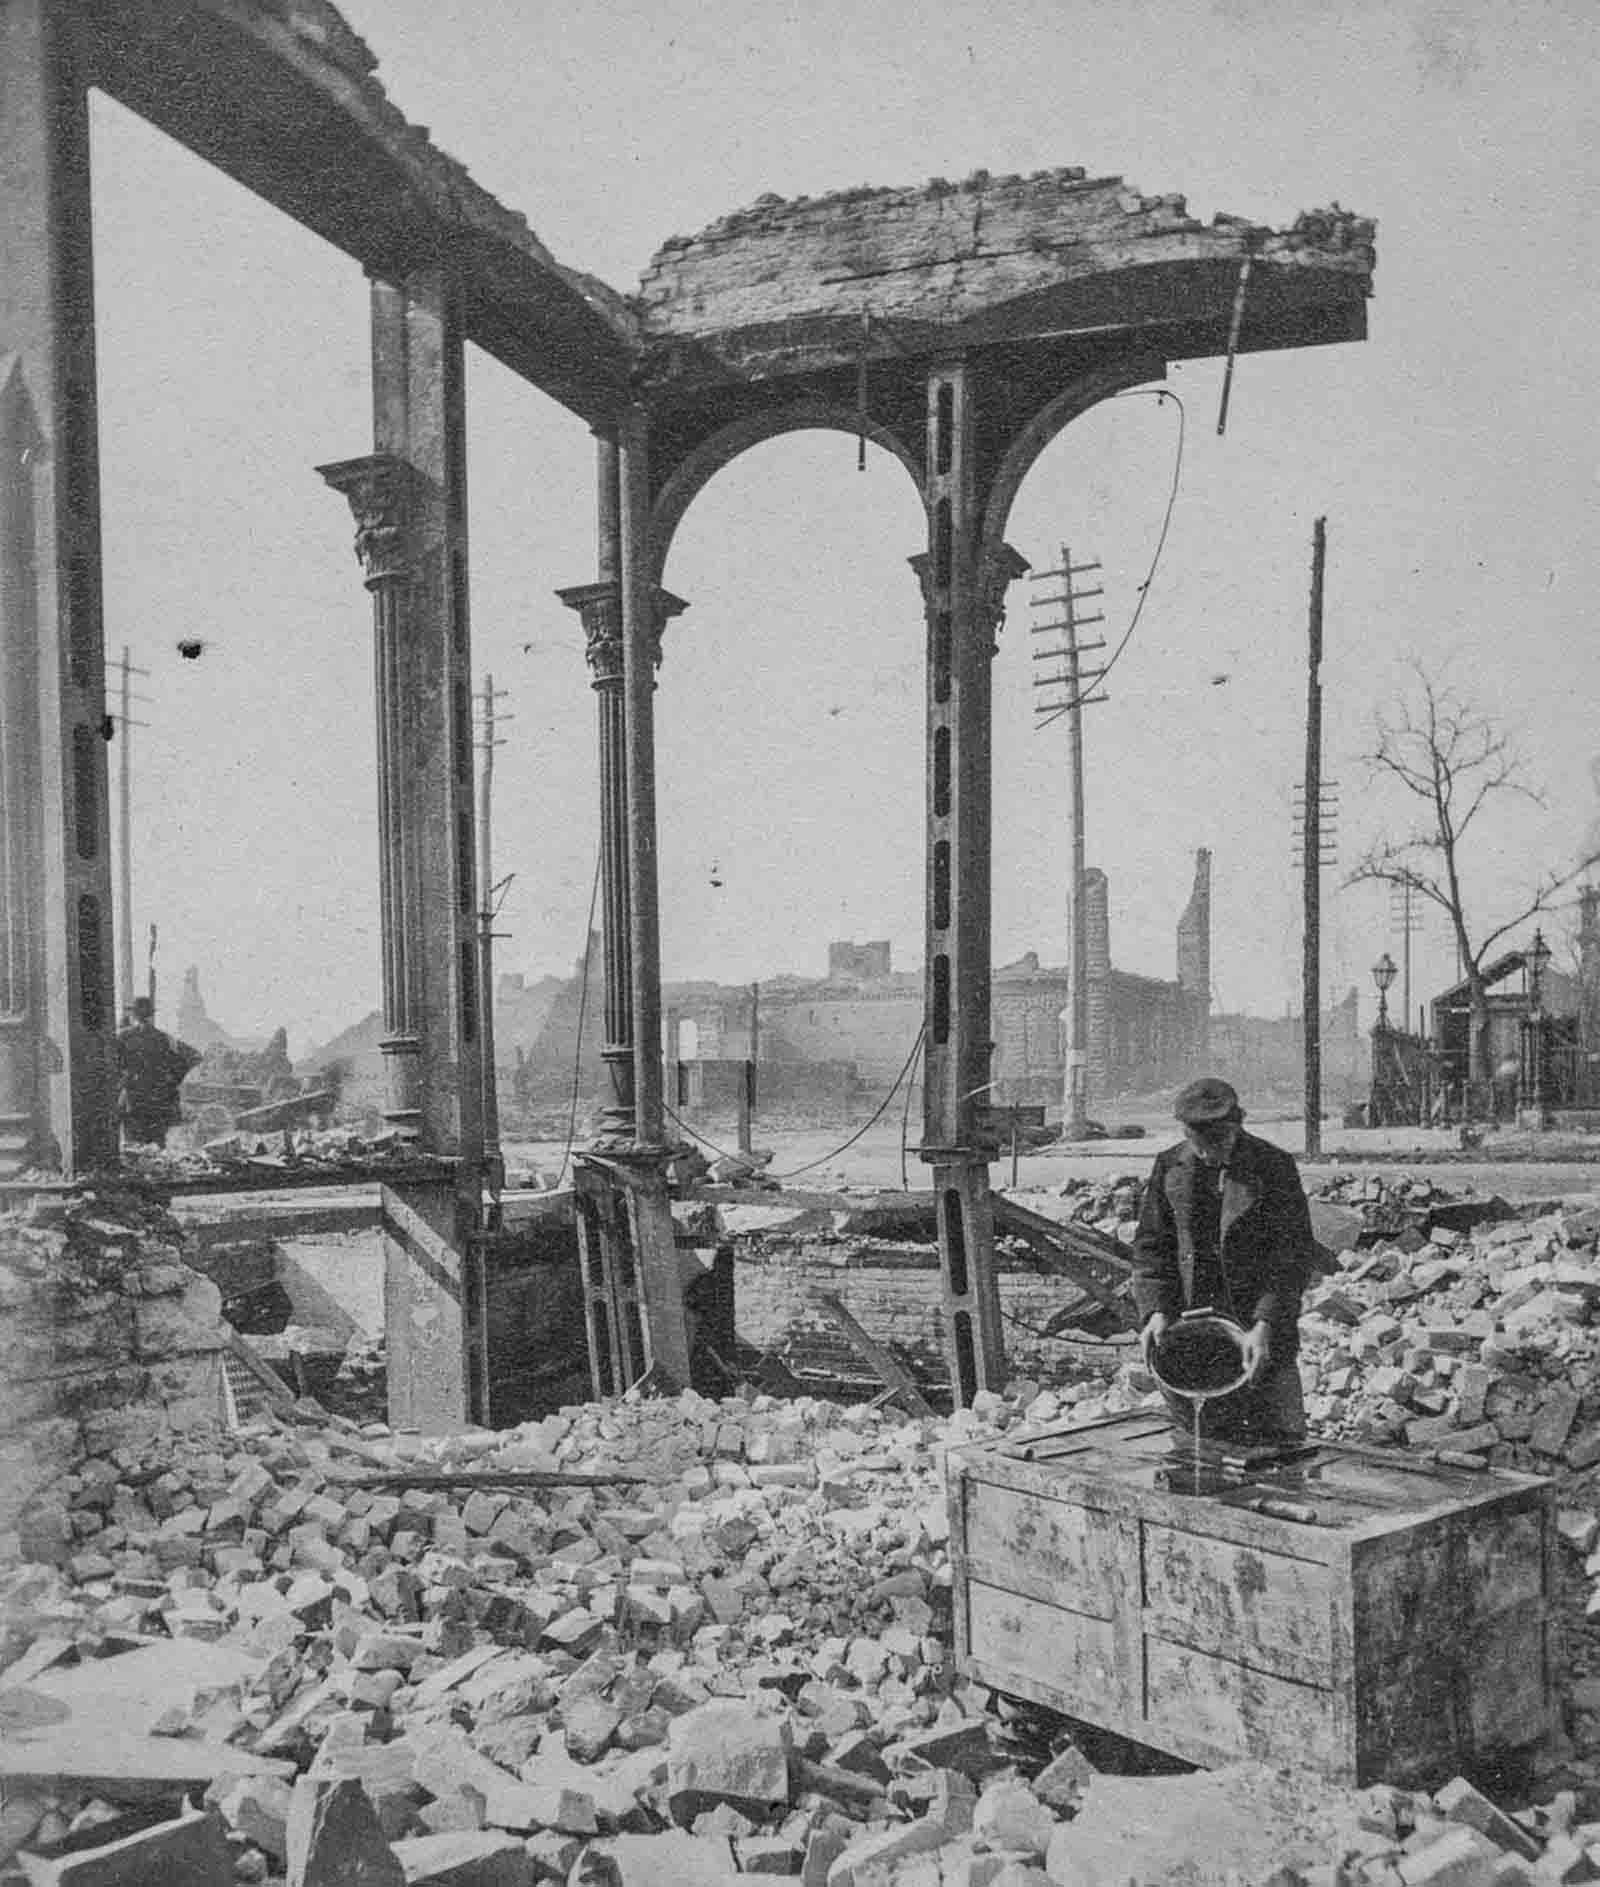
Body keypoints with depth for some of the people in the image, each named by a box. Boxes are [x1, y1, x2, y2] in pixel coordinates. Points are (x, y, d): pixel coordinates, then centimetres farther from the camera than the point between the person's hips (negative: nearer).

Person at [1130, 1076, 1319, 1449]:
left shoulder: (1273, 1166, -7)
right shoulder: (1170, 1167, 3)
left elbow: (1296, 1254, -9)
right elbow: (1150, 1245, 7)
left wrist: (1265, 1324, -19)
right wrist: (1155, 1311, -8)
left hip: (1260, 1334, -3)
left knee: (1274, 1441, 5)